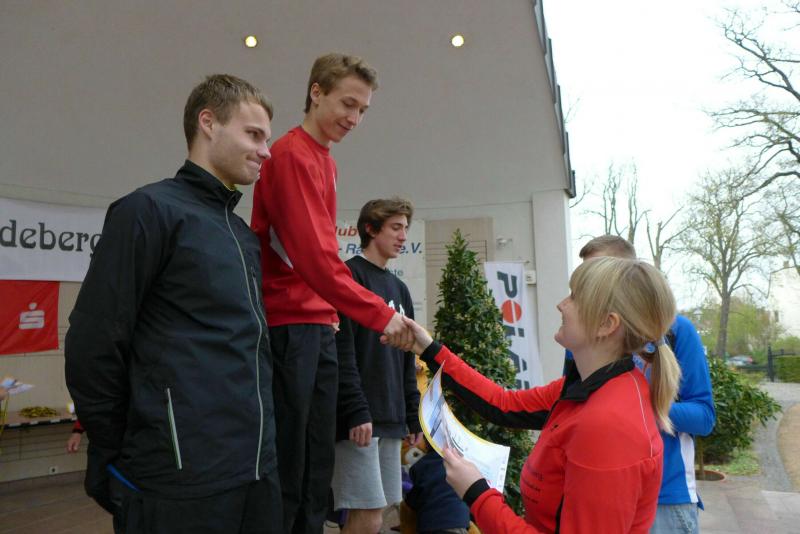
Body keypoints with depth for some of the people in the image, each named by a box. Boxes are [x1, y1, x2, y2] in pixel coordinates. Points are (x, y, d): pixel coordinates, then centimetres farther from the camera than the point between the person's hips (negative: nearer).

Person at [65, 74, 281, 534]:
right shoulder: (150, 209, -7)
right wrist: (117, 459, -4)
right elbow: (93, 348, -10)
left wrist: (255, 441, 15)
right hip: (181, 480, -7)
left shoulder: (246, 236, 15)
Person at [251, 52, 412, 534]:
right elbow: (313, 256, -19)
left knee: (318, 469, 13)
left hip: (321, 327, 9)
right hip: (289, 327, -9)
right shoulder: (292, 155, -10)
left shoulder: (327, 162, 17)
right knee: (288, 466, -1)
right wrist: (379, 314, -17)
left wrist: (332, 320, 8)